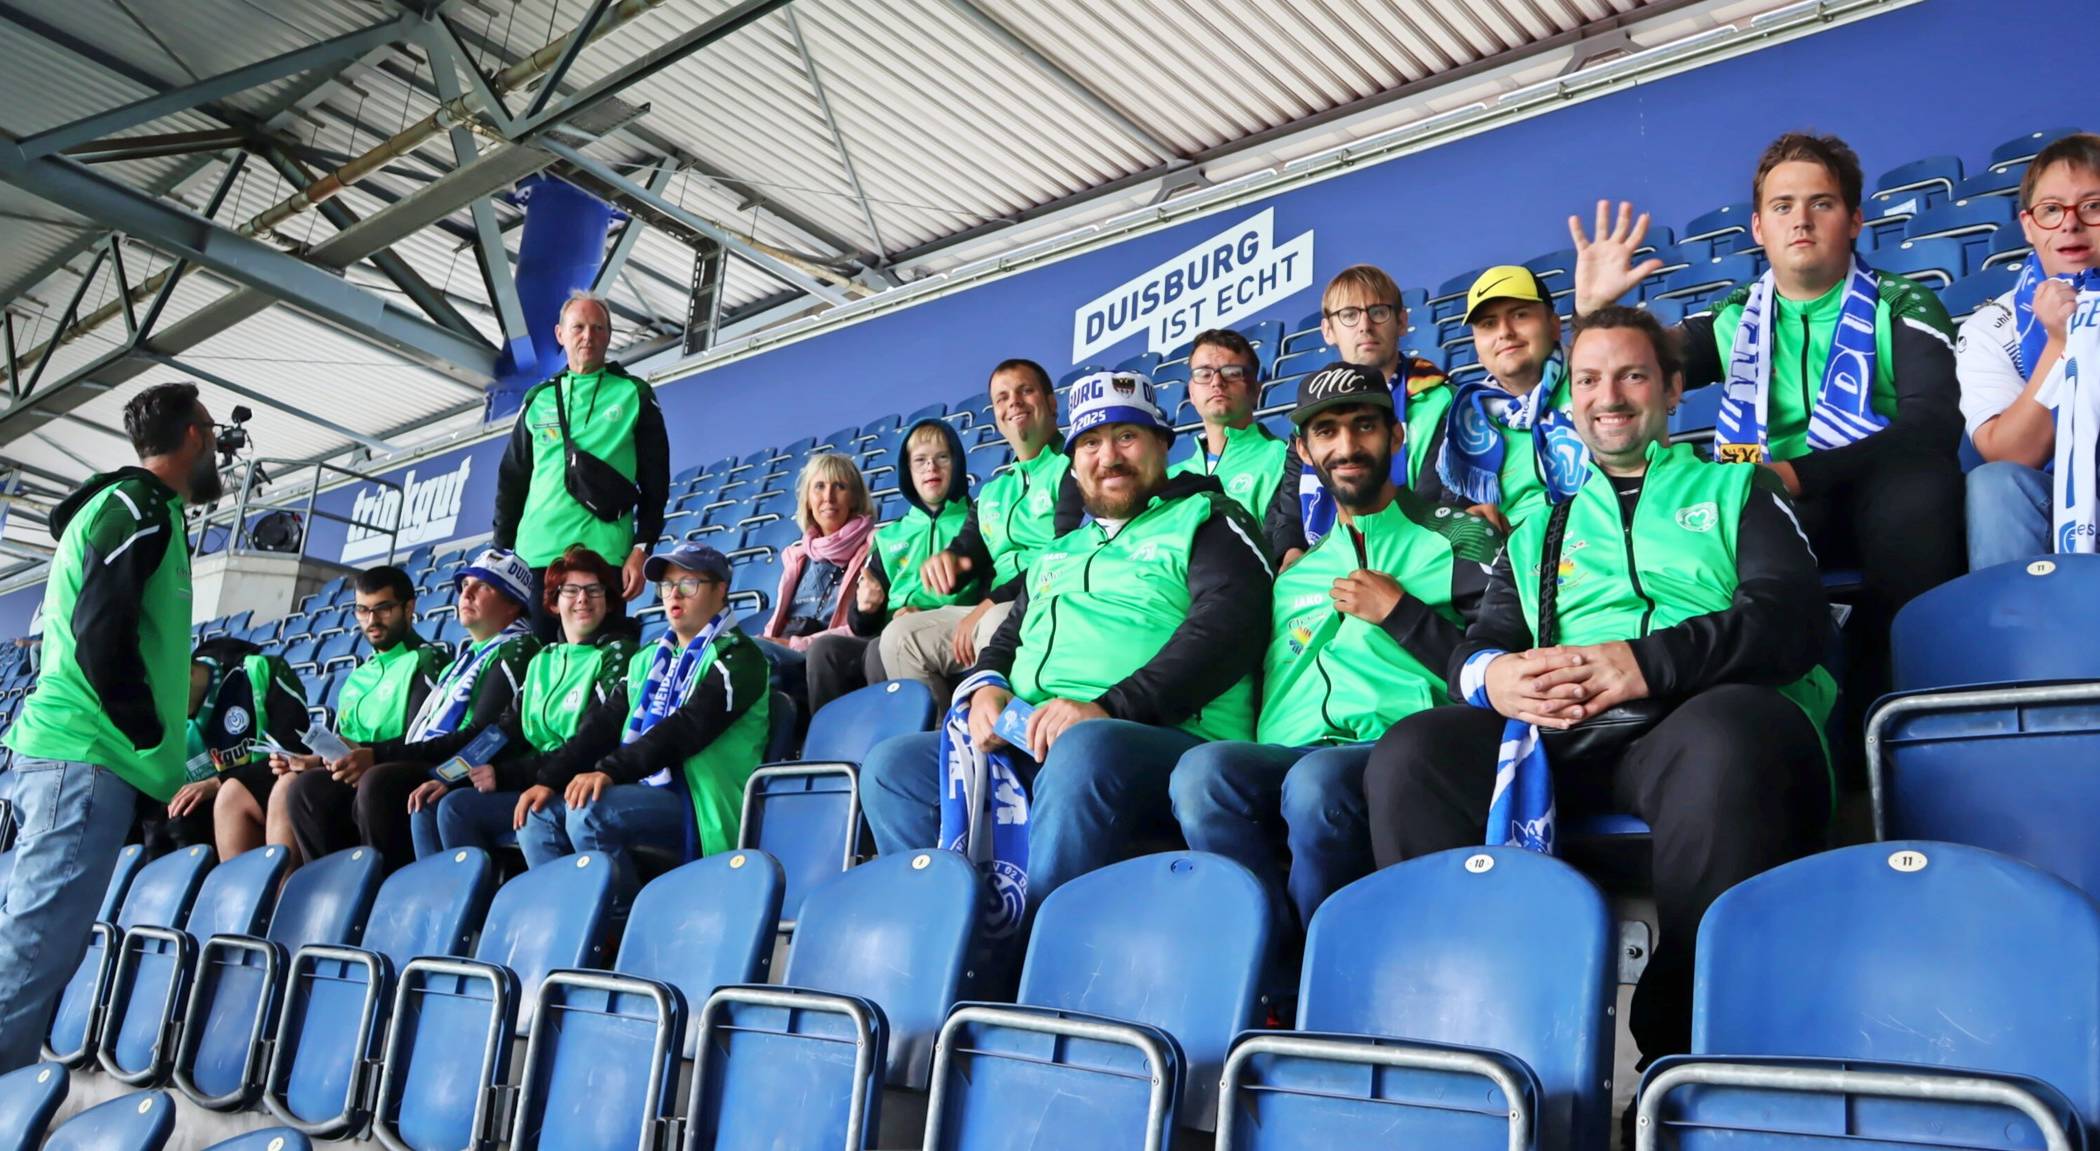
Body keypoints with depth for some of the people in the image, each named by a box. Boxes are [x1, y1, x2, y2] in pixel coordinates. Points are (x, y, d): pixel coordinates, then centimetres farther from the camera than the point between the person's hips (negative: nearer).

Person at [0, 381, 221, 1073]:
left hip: (71, 760, 10)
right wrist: (153, 740, -12)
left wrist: (165, 757, 17)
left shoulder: (136, 509, 23)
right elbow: (101, 634, -19)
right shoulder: (140, 508, -7)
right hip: (87, 759, -10)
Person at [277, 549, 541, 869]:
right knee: (308, 787, -5)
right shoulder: (464, 658, 27)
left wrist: (379, 757, -18)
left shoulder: (516, 652, -1)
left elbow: (479, 741, -14)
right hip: (418, 773, 9)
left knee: (379, 783, -34)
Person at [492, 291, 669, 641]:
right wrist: (501, 553, 11)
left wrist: (642, 548, -6)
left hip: (604, 556, -3)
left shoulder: (634, 396, 7)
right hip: (534, 557, 3)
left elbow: (655, 481, 3)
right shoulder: (539, 400, 15)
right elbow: (512, 481, 18)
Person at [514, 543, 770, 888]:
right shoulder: (650, 658, 21)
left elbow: (687, 726, -19)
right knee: (540, 814, -8)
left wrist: (610, 770, -29)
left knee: (589, 810, -27)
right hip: (643, 794, 8)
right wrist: (549, 778, -3)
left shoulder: (736, 656, -4)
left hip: (698, 805, -7)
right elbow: (602, 723, 12)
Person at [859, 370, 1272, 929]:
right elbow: (1007, 639, 31)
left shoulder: (1205, 521, 8)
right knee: (892, 765, -8)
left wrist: (1109, 707, -21)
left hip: (1162, 742, -7)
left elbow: (1226, 628, -9)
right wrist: (985, 688, 4)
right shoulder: (1058, 552, 30)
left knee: (1086, 747, -39)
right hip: (1027, 744, 7)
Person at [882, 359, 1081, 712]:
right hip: (993, 609, 8)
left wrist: (992, 602, -17)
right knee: (901, 636, -6)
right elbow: (968, 550, 18)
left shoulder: (1072, 468, -2)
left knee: (997, 625, -37)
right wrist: (945, 559, -9)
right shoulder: (991, 491, 24)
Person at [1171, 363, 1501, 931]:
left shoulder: (1460, 538, 14)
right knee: (1203, 768, -30)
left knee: (1316, 782, -38)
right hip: (1285, 756, 4)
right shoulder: (1294, 570, 28)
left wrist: (1397, 612, -1)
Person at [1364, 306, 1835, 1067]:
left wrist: (1646, 661, -15)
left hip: (1698, 719, -2)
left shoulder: (1735, 490, 22)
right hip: (1561, 740, 3)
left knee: (1729, 739, -39)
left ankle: (1683, 1051, -25)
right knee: (1411, 755, -26)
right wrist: (1493, 676, -9)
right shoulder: (1539, 531, 31)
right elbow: (1474, 648, 19)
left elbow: (1794, 617, 4)